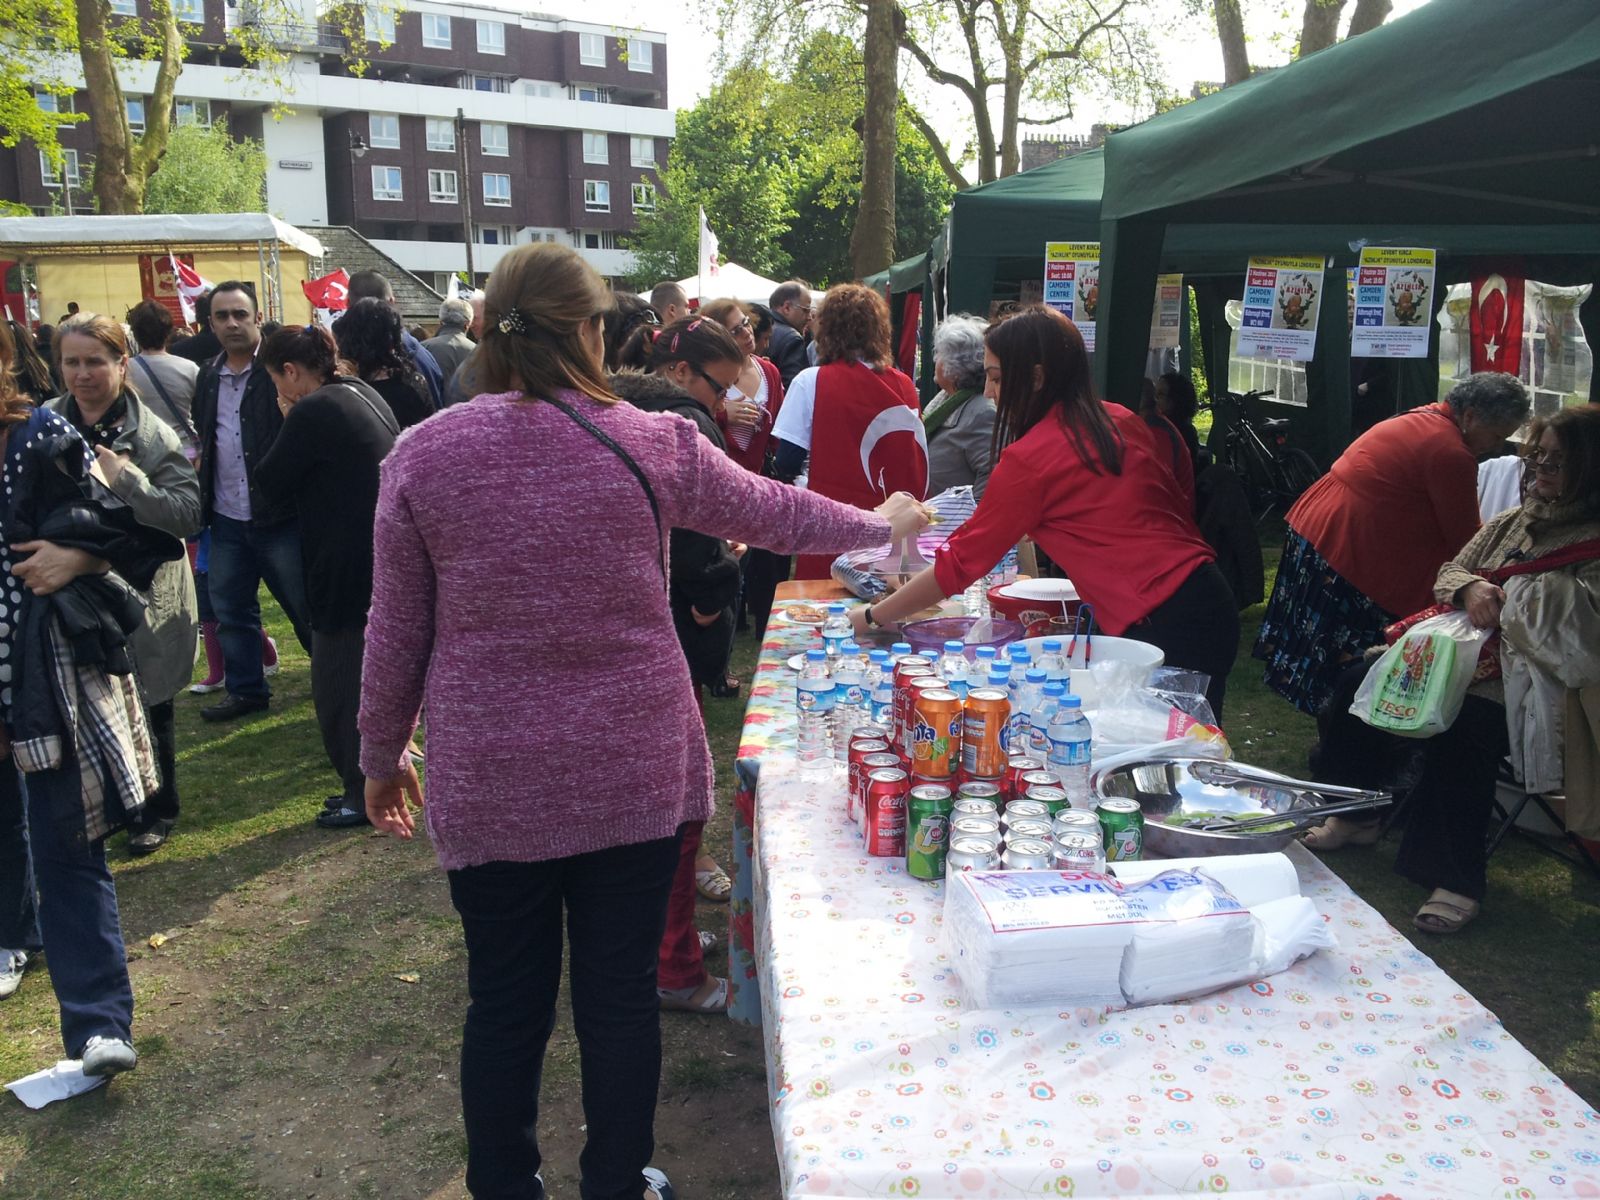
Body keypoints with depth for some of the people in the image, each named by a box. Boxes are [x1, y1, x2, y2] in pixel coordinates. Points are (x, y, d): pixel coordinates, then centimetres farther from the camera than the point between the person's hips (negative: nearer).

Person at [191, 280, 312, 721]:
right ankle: (246, 690, 29)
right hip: (226, 520, 7)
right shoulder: (208, 377, 12)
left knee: (305, 607, 4)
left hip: (279, 516, -6)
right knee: (231, 610, 15)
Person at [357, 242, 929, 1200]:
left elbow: (396, 633, -1)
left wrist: (382, 754, 14)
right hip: (634, 777, 0)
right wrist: (883, 523, 26)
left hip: (489, 786, 1)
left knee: (507, 1006, 15)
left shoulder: (424, 455, -6)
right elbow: (777, 511, 7)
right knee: (622, 997, 14)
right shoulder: (654, 444, -8)